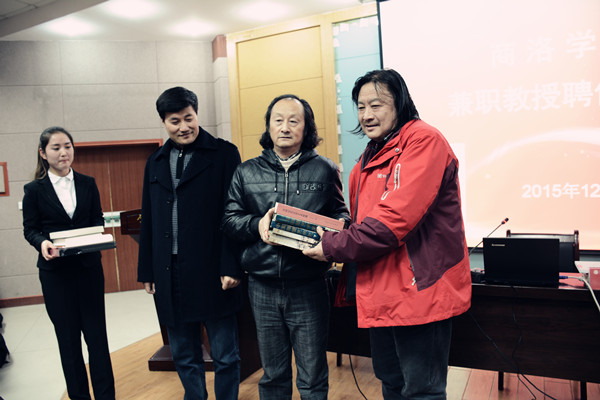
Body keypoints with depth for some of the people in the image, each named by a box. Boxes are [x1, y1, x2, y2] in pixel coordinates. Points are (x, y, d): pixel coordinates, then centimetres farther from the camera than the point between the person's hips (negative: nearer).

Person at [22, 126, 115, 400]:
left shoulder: (87, 184, 4)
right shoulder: (34, 189, -1)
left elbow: (98, 220, 7)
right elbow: (30, 229, 2)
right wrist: (42, 242, -19)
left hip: (89, 266, 1)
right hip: (55, 270, -1)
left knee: (96, 332, 5)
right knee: (68, 336, 10)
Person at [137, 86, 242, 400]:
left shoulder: (224, 154, -3)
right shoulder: (156, 162, 13)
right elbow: (148, 221, 15)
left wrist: (232, 267, -13)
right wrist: (147, 271, 13)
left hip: (212, 274, -5)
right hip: (169, 276, 5)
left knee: (225, 356, 8)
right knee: (184, 357, 17)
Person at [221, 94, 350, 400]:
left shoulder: (324, 170, 3)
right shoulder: (246, 172, 8)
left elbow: (341, 214, 5)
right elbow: (230, 219, 6)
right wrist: (257, 225, -14)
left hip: (308, 287, -2)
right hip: (263, 287, 2)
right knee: (272, 374, 18)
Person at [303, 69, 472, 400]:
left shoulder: (423, 141, -14)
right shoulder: (370, 156, 15)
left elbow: (397, 217, -24)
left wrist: (334, 248, -17)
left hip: (419, 290, -9)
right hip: (380, 292, 9)